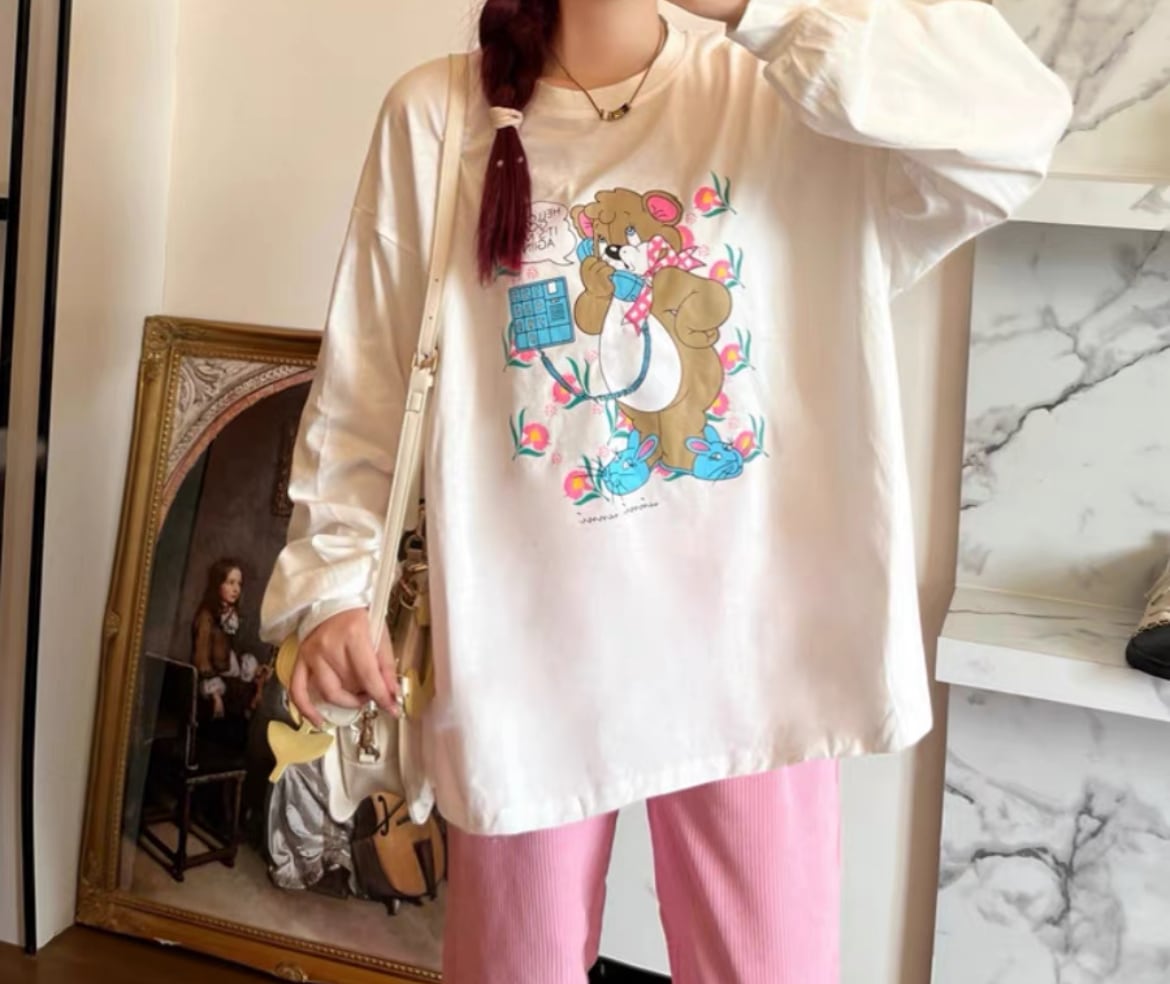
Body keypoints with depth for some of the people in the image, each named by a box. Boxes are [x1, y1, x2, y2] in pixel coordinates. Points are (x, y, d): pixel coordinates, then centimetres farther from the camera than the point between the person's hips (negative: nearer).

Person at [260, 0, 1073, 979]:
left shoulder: (784, 101, -4)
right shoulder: (438, 117, -1)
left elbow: (1019, 122, -19)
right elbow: (363, 383, 2)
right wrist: (331, 582, -5)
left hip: (749, 647, 0)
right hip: (529, 651, 1)